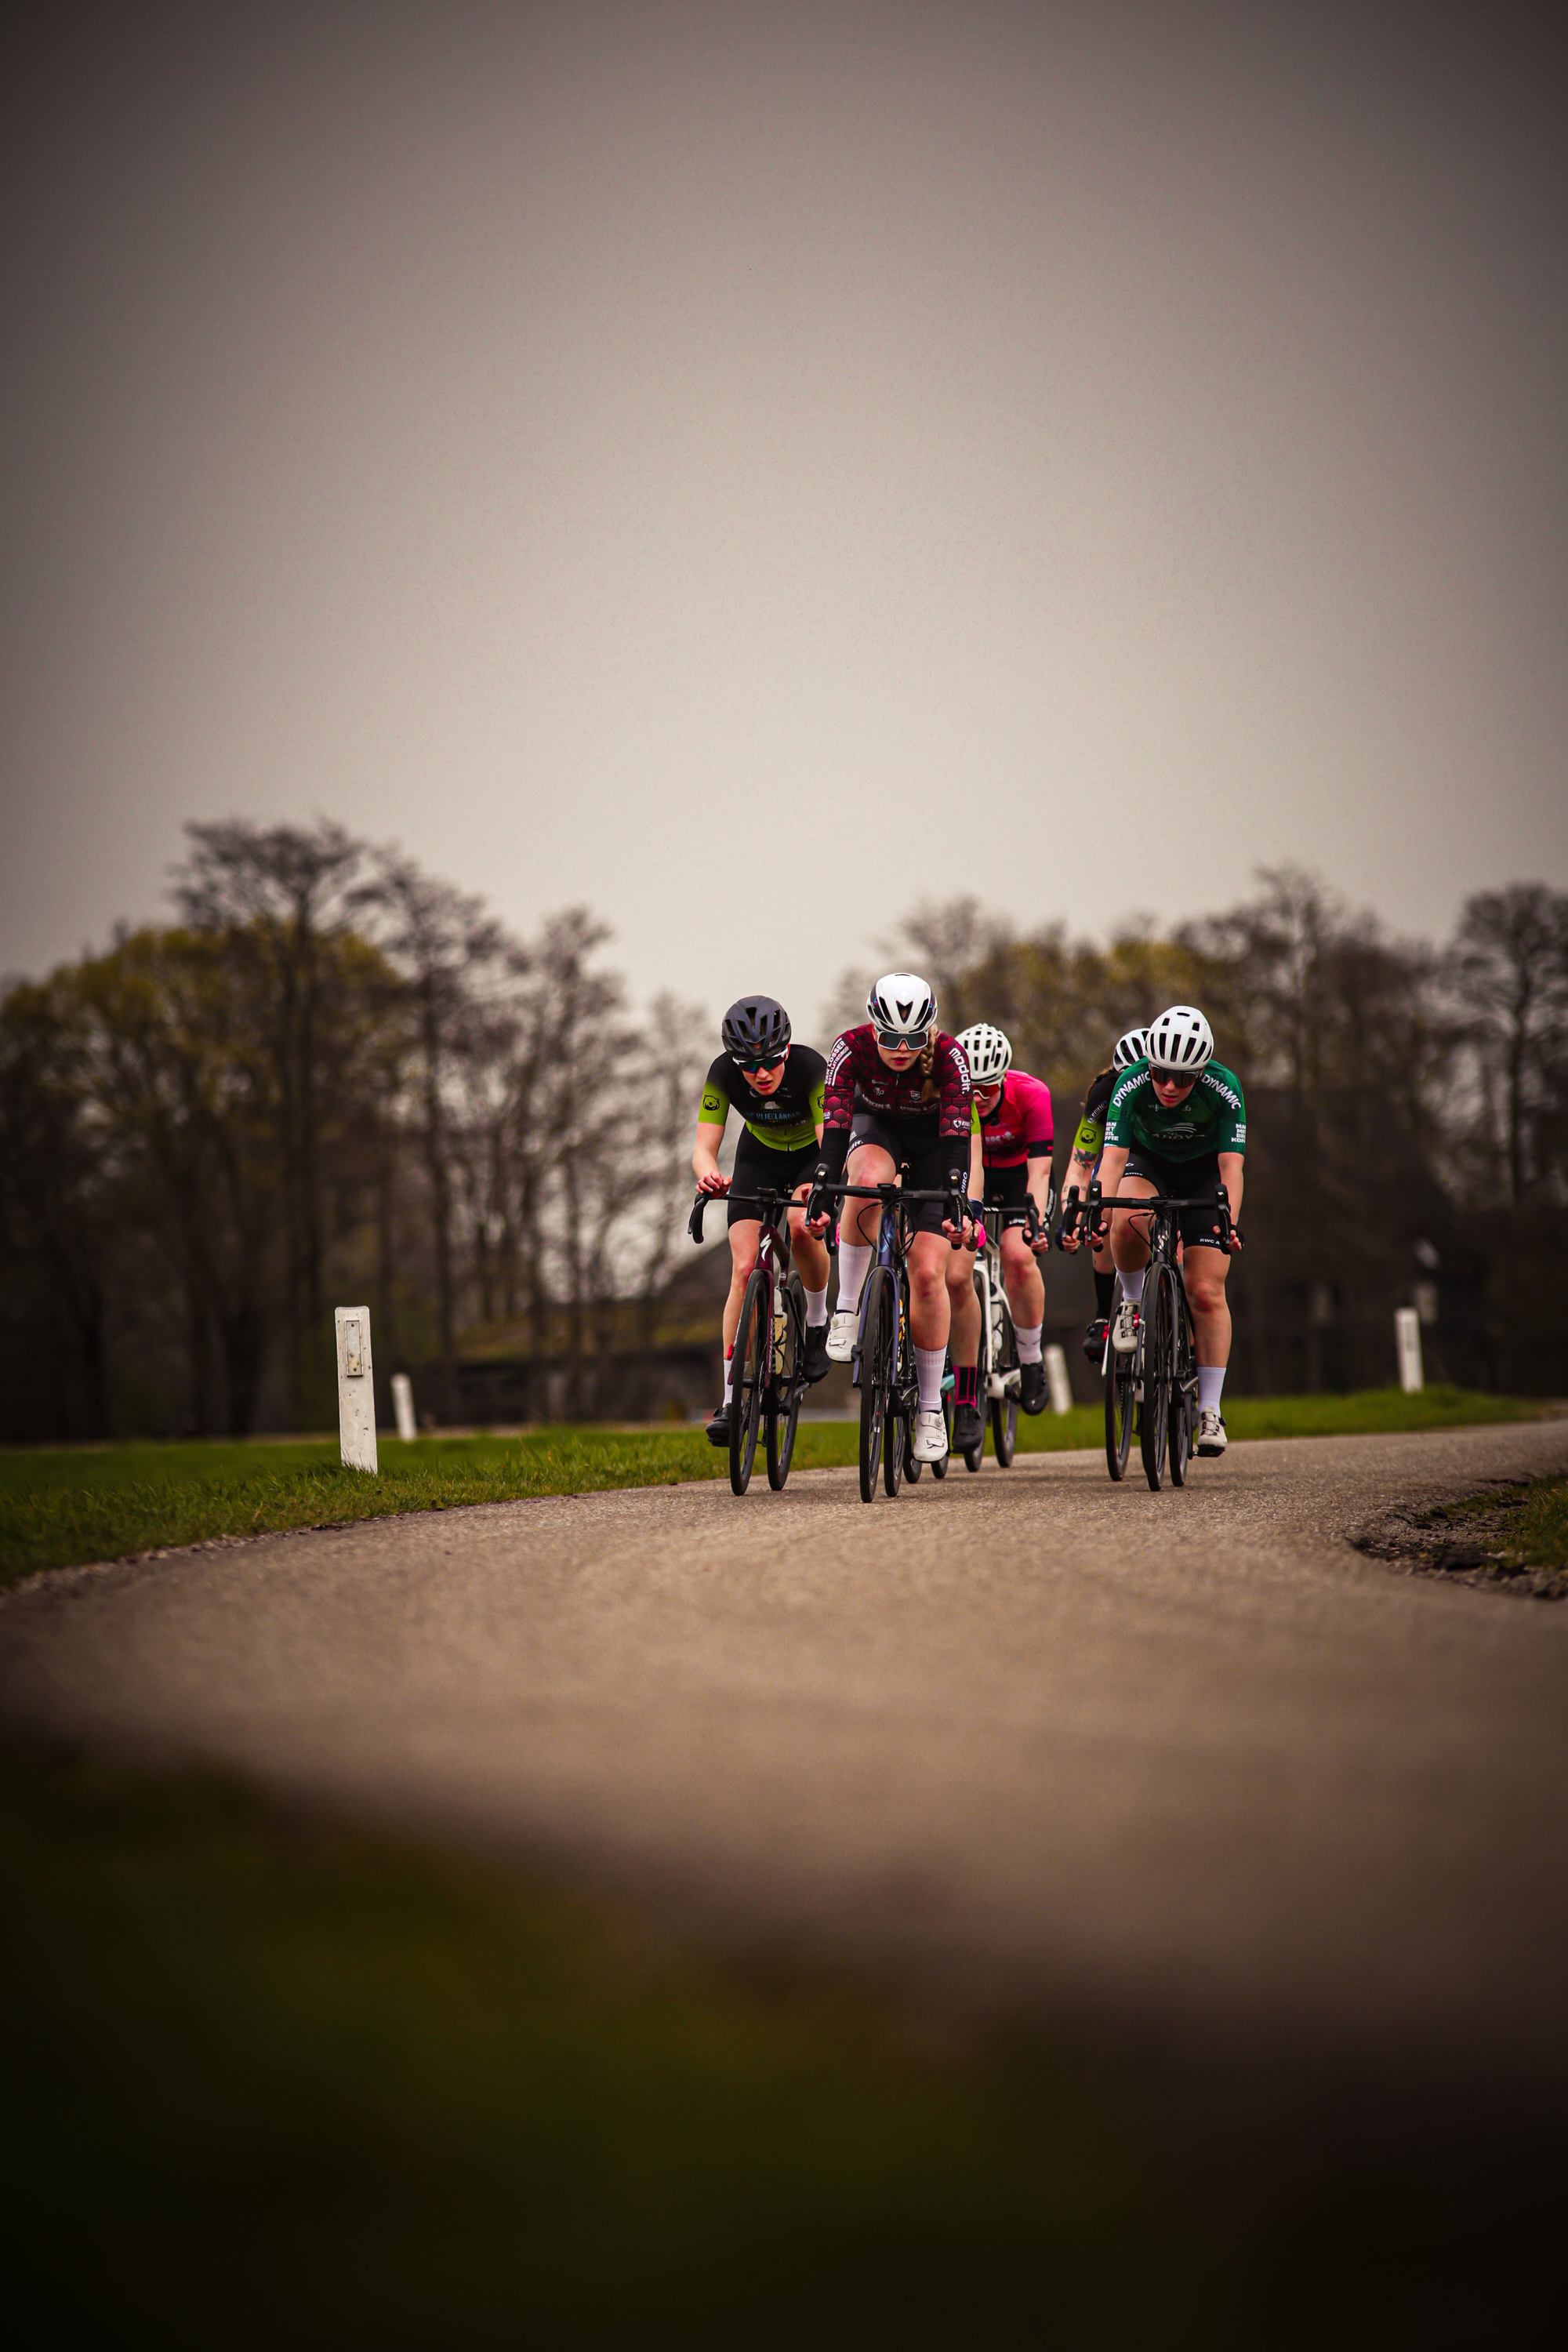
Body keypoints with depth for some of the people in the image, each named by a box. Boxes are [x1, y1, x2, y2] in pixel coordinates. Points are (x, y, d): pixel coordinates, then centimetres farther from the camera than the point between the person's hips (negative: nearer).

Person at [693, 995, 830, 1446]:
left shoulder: (811, 1069, -34)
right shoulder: (723, 1075, -27)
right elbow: (704, 1146, -30)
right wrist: (708, 1177, -54)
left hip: (812, 1157, -2)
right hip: (759, 1159, 2)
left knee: (800, 1226, -34)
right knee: (744, 1270, -15)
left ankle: (818, 1322, -5)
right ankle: (731, 1399, -12)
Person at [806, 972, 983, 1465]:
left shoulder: (948, 1055, -31)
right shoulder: (852, 1047, -29)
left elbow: (958, 1137, -36)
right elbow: (835, 1124, -34)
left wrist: (957, 1206, -47)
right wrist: (822, 1195, -45)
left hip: (932, 1136, -1)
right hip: (874, 1127, 1)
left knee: (928, 1273, -12)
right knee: (868, 1182, -39)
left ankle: (931, 1408, -1)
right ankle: (846, 1309, -24)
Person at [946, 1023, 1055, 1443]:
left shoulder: (1031, 1094, -30)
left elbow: (1039, 1169, -34)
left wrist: (1036, 1221, -49)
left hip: (1019, 1176, -1)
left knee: (1017, 1255, -30)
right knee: (956, 1275, -17)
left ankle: (1031, 1362, -9)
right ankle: (966, 1401, -6)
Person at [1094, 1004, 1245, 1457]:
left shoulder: (1223, 1089, -31)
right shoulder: (1132, 1085, -30)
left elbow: (1231, 1165, -35)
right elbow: (1113, 1156, -34)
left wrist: (1229, 1223, -51)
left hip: (1203, 1171, 0)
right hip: (1148, 1162, 1)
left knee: (1206, 1292, -11)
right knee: (1129, 1224, -36)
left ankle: (1210, 1409, -2)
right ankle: (1132, 1302, -6)